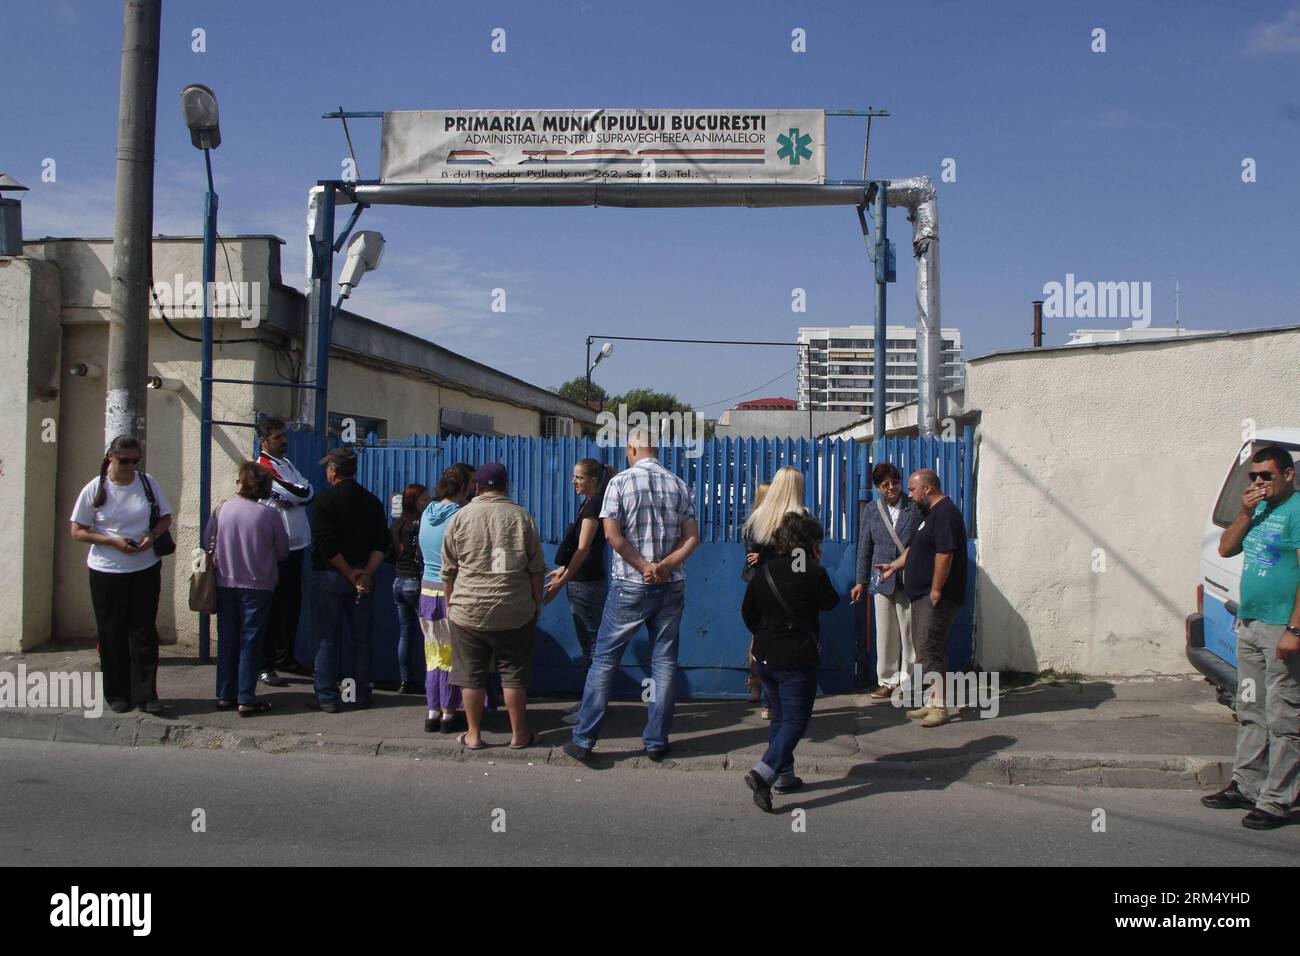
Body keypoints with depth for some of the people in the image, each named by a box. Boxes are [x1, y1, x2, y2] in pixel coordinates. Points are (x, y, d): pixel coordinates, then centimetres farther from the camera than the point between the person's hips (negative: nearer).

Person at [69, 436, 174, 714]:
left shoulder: (147, 482, 0)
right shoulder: (95, 489, -5)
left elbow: (165, 517, 9)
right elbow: (77, 531, -2)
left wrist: (152, 535, -11)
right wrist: (113, 541, -16)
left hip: (145, 569, 1)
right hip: (106, 572, -1)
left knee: (144, 633, 1)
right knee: (112, 634, 7)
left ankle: (145, 694, 7)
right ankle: (117, 694, 19)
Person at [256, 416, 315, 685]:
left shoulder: (287, 464, 16)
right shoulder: (262, 468, -11)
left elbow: (309, 493, 4)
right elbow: (303, 494, -19)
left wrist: (289, 499, -11)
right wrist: (299, 494, 1)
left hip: (296, 545, 8)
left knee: (292, 605, 16)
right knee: (273, 607, -3)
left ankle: (286, 657, 28)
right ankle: (265, 666, 4)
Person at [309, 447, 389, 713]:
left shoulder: (326, 499, -9)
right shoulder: (372, 501, 7)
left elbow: (325, 544, -16)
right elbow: (381, 543, 0)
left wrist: (350, 573, -11)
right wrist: (366, 572, -7)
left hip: (329, 575, -4)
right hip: (363, 578, 4)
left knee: (329, 638, 2)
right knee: (361, 637, 10)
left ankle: (327, 697, 5)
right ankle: (362, 694, 15)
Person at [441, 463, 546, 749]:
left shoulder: (460, 517, 0)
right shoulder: (522, 517, 1)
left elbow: (448, 569, 5)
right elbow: (536, 568, 4)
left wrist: (449, 602, 17)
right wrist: (537, 602, 15)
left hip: (468, 610, 0)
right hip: (514, 612, 0)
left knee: (471, 675, 8)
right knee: (514, 674, 9)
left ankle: (473, 735, 15)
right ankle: (519, 735, 15)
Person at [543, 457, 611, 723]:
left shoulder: (594, 505, -15)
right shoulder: (590, 504, 14)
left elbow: (583, 549, -20)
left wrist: (561, 582, -21)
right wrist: (563, 570, 30)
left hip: (588, 583, -10)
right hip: (583, 581, 10)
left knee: (591, 644, -3)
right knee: (589, 644, 14)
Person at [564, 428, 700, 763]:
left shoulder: (620, 482, -6)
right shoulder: (680, 485, 5)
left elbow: (613, 535, -14)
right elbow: (692, 538, -1)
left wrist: (645, 567, -10)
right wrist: (663, 566, -9)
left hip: (630, 586, -3)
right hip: (671, 586, 3)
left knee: (604, 660, 6)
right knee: (665, 662, 9)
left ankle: (584, 739, 8)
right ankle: (656, 742, 14)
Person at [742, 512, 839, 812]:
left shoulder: (764, 571, 2)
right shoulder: (814, 573, -12)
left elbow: (747, 612, 10)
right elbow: (830, 602, 6)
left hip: (764, 657, 6)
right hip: (797, 660, -6)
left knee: (780, 716, 20)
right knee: (795, 721, 0)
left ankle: (784, 776, 28)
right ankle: (762, 772, -18)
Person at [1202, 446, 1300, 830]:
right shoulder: (1259, 509, 14)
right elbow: (1225, 548, 14)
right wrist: (1246, 512, -1)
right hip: (1249, 626, 9)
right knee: (1250, 713, 15)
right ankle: (1245, 787, 25)